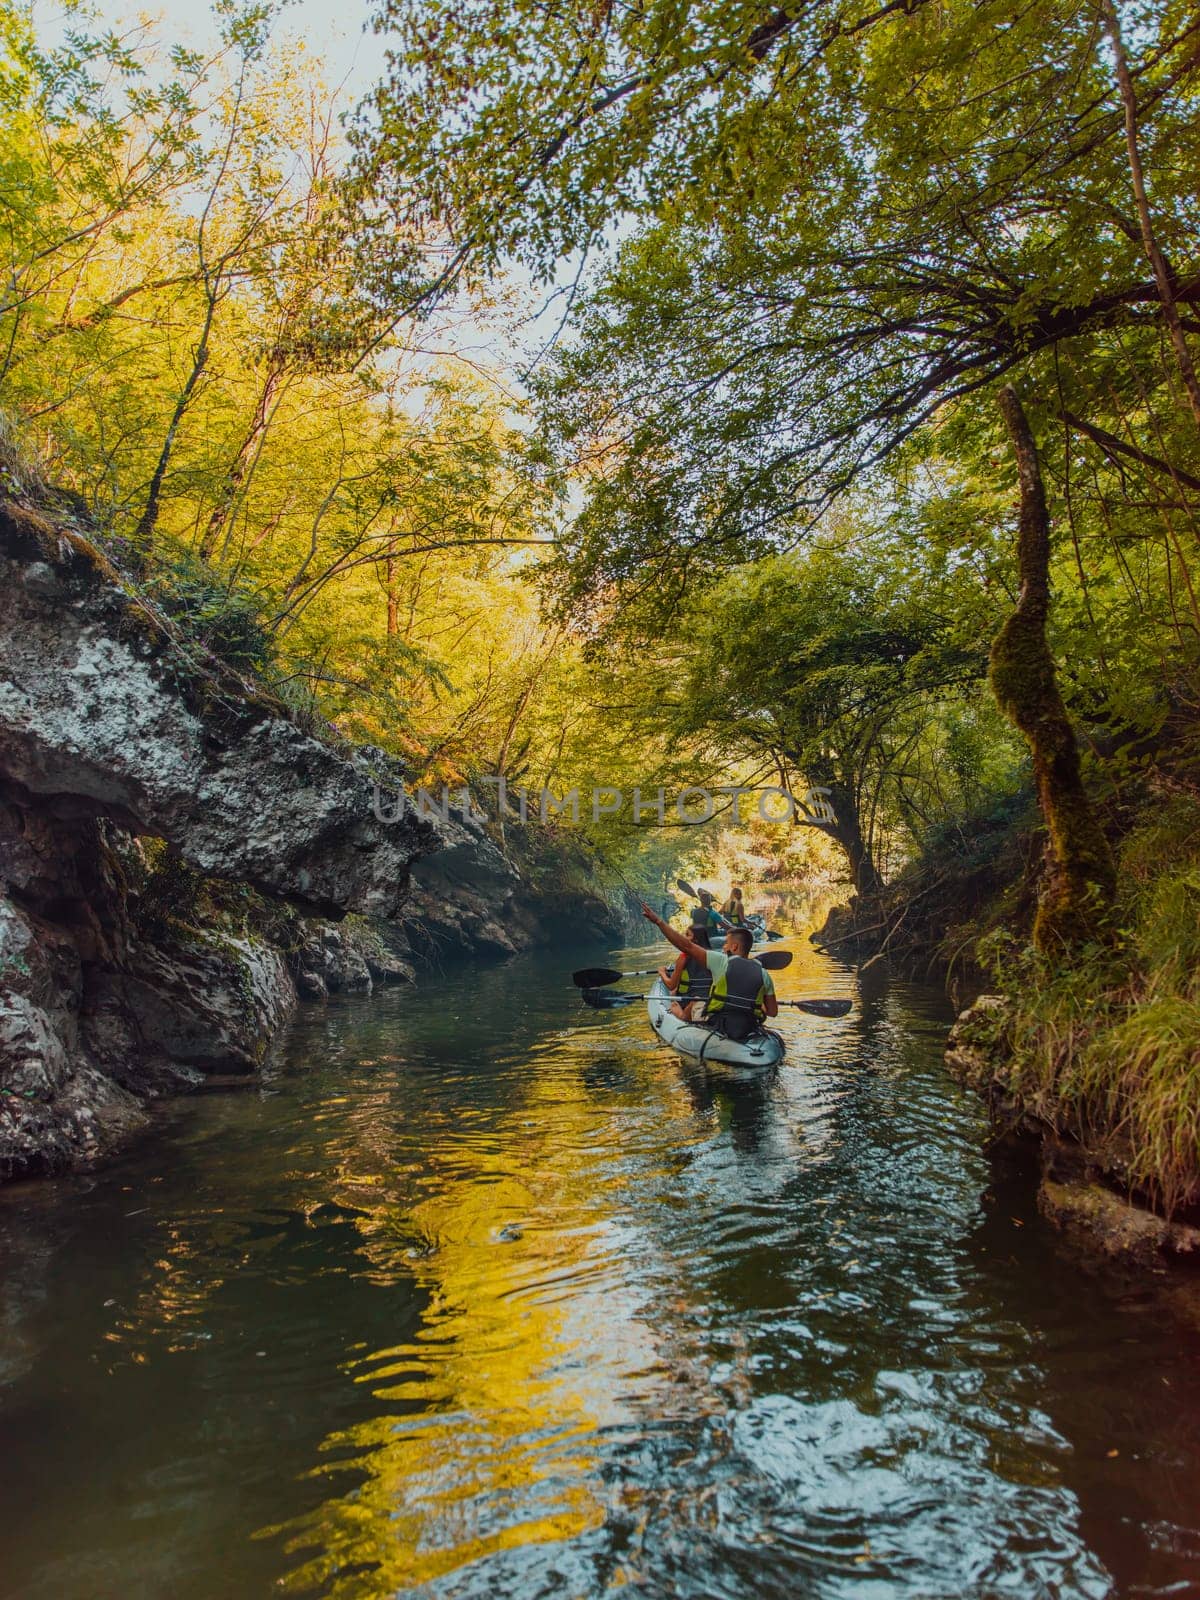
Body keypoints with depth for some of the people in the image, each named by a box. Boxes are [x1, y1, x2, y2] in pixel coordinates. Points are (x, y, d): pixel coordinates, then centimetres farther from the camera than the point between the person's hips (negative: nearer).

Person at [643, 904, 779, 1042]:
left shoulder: (722, 962, -10)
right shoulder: (763, 974, 0)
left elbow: (687, 946, -13)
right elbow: (773, 1012, 3)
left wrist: (658, 921, -10)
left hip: (716, 1027, -3)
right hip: (749, 1030, 4)